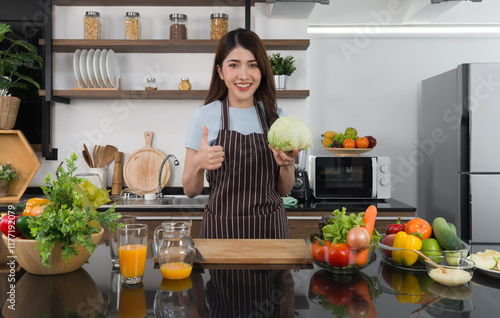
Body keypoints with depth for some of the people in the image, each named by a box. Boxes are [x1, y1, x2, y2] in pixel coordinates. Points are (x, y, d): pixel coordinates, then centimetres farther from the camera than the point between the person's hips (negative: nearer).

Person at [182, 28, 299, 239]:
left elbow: (283, 190, 8)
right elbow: (191, 191, -2)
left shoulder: (276, 117, 3)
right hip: (221, 228, -2)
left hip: (270, 229, 2)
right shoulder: (204, 117, -5)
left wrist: (287, 165, -12)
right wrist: (198, 164, -22)